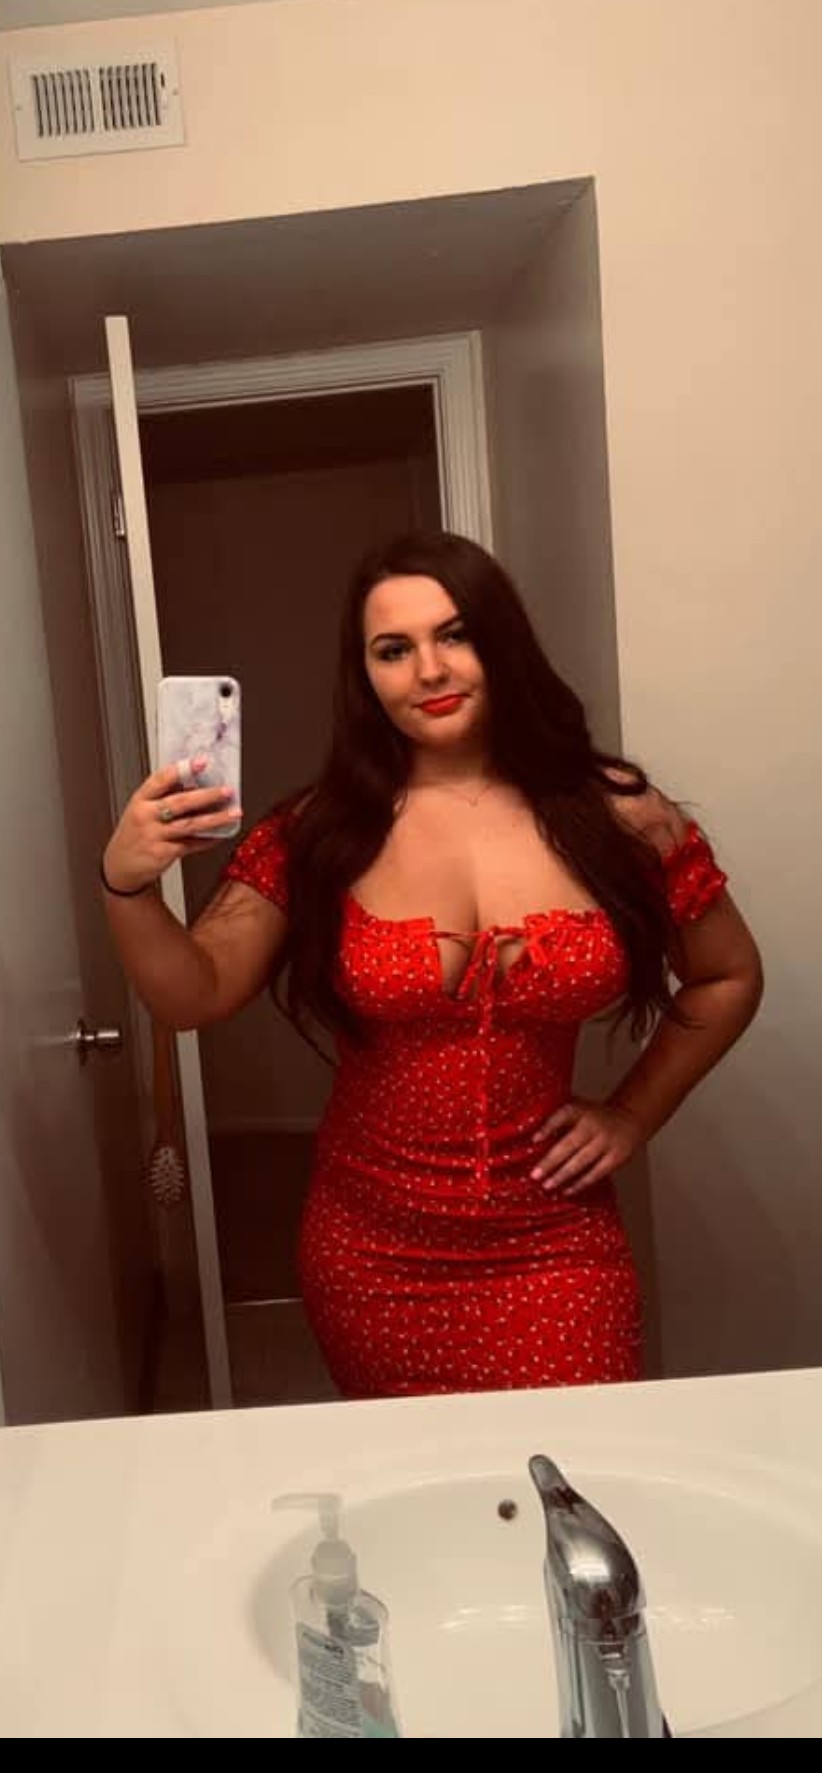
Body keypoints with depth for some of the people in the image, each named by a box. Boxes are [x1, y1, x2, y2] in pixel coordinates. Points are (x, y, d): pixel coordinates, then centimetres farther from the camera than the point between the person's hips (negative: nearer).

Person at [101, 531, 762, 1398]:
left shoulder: (614, 813, -6)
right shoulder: (317, 834, -7)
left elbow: (728, 978, 7)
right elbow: (194, 997, -7)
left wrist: (633, 1114, 0)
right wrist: (127, 884, -24)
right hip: (372, 1255, 1)